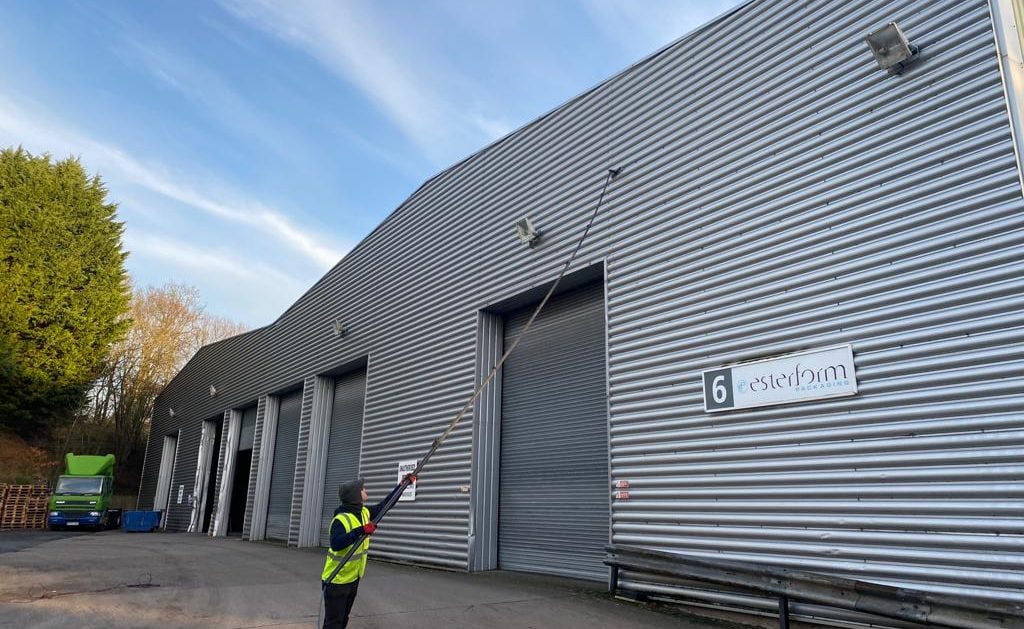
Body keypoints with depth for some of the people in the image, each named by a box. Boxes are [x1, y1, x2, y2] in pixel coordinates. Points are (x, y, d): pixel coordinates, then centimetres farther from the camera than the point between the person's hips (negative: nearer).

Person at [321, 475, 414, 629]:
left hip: (353, 578, 8)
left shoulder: (365, 513, 2)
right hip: (336, 581, -8)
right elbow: (336, 544, -38)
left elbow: (384, 505, 14)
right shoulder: (341, 519, -24)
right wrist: (361, 531, -41)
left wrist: (403, 484, 14)